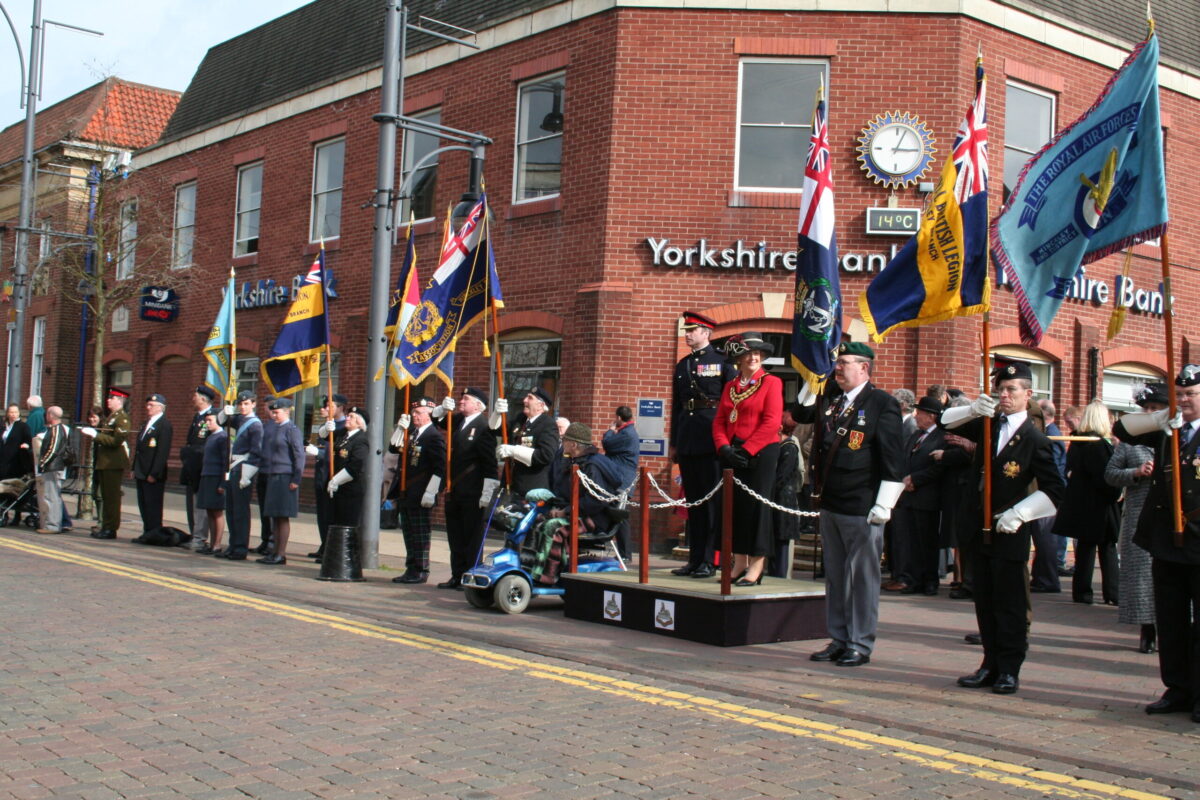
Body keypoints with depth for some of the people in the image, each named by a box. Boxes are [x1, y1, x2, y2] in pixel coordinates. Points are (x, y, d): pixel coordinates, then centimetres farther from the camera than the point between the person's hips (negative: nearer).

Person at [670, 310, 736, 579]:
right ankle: (695, 559, 14)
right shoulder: (682, 365, 17)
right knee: (693, 501, 9)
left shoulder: (723, 362, -2)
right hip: (687, 441, 6)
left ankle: (710, 560, -1)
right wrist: (674, 442, 16)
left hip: (712, 440, -6)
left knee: (713, 500, -4)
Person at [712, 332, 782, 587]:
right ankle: (739, 564, 15)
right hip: (733, 454, 5)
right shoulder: (730, 387, 15)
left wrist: (746, 450, -15)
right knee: (735, 505, 6)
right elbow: (719, 421, 10)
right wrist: (724, 447, -8)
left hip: (761, 453, -5)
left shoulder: (771, 382, -2)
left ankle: (757, 567, 2)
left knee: (757, 505, -4)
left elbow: (772, 422, -11)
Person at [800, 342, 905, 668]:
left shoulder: (882, 403, -9)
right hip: (830, 504, 7)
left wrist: (884, 505, -16)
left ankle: (860, 644, 9)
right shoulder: (830, 398, 11)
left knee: (861, 576, 0)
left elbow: (893, 458, -12)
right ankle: (838, 640, 22)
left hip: (862, 508, -7)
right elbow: (802, 412, 26)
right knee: (834, 575, 13)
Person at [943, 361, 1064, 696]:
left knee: (1010, 603, -1)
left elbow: (1053, 491, -9)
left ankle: (1009, 670, 7)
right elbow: (946, 421, 7)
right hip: (982, 529, 6)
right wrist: (974, 409, -11)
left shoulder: (1034, 439, -7)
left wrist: (1019, 513, -19)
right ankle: (991, 665, 18)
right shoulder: (987, 426, 9)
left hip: (1011, 533, -5)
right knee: (984, 601, 10)